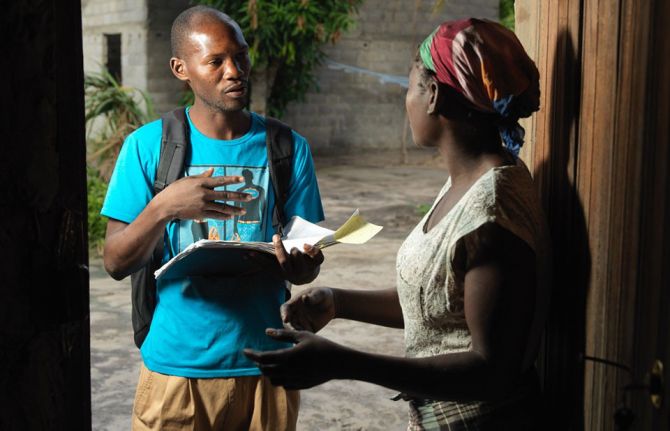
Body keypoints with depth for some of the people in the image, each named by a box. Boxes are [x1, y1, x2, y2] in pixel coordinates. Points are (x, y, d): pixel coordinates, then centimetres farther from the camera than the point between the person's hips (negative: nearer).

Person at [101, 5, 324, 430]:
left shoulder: (289, 148, -2)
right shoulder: (148, 145, -5)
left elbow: (303, 270, 0)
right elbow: (116, 263, -7)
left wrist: (300, 263, -23)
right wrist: (163, 207, -25)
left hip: (264, 364, 2)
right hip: (176, 364, -1)